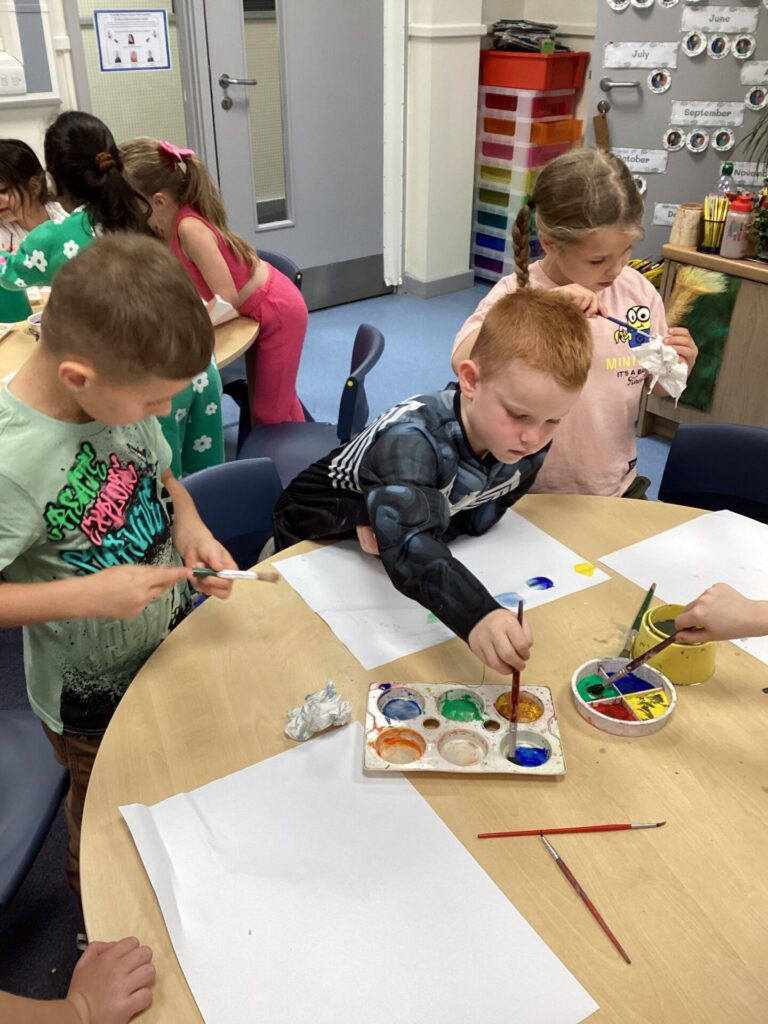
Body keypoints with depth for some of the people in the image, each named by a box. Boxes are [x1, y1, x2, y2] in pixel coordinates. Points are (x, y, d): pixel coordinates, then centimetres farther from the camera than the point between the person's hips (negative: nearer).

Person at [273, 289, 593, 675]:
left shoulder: (530, 442, -22)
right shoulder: (411, 439, -41)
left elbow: (476, 517, -12)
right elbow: (409, 544, -55)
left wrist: (401, 525, -29)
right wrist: (476, 615, -71)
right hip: (317, 537, -5)